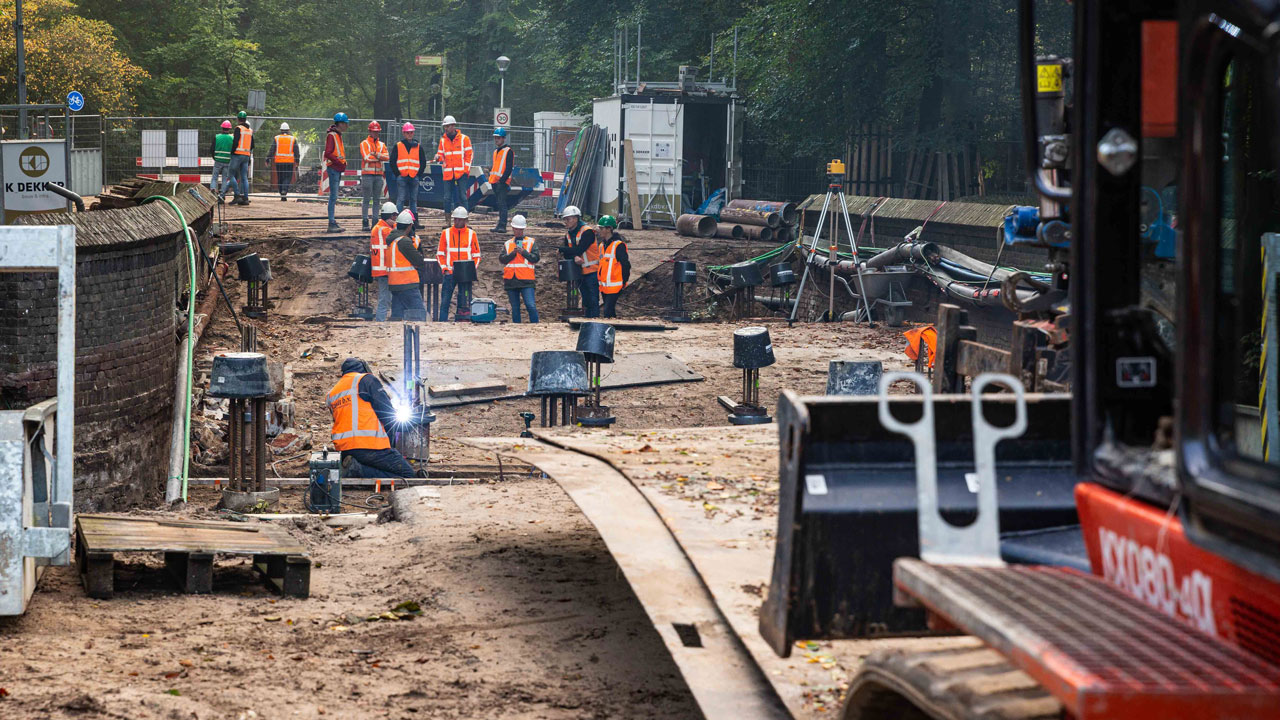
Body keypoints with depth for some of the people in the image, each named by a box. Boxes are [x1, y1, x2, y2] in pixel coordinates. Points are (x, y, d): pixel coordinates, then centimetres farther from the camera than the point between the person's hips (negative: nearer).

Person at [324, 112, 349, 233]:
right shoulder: (331, 135, -13)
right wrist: (339, 161, -17)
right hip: (333, 168, -10)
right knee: (333, 197, -11)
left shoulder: (338, 135, 18)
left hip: (338, 169, 10)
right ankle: (331, 224, -12)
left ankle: (333, 222, 18)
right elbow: (328, 153, -20)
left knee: (334, 197, 13)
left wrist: (343, 162, 13)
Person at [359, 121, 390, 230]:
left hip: (379, 175, 5)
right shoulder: (364, 143, 1)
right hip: (367, 174, -5)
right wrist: (380, 157, -3)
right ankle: (365, 222, -7)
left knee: (376, 200, 6)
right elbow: (366, 157, -13)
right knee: (366, 200, -7)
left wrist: (375, 154, -12)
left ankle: (375, 222, 10)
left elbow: (387, 157, 0)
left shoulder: (382, 144, 16)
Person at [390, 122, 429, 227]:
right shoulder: (398, 146, 5)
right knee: (401, 199, -6)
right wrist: (397, 174, -4)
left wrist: (419, 174, 2)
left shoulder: (418, 147, 10)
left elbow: (423, 162, 12)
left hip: (414, 177, 2)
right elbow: (392, 161, 4)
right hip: (402, 178, -2)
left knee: (413, 199, 7)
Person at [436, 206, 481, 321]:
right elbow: (440, 254, 8)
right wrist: (444, 269, -5)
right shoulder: (446, 233, 6)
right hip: (450, 273, 0)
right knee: (445, 300, -2)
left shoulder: (471, 234, 5)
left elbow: (476, 256, 8)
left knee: (465, 302, 0)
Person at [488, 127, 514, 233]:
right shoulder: (496, 151, 20)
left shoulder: (508, 151, -5)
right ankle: (500, 226, 16)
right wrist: (491, 170, 11)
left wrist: (502, 179, -19)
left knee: (501, 203, -15)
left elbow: (508, 168, -12)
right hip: (494, 181, 9)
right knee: (497, 203, 11)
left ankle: (502, 226, -20)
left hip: (502, 181, -9)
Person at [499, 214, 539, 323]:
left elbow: (536, 258, -2)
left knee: (531, 306, -14)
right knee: (515, 308, 7)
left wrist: (523, 252, -12)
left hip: (526, 281, -3)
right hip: (511, 280, 3)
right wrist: (513, 253, -10)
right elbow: (502, 259, 2)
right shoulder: (507, 244, 14)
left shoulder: (531, 242, 8)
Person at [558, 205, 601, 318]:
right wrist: (574, 257, -20)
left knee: (593, 301, -9)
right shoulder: (568, 233, 9)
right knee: (585, 300, 12)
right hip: (580, 272, 8)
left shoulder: (587, 231, -15)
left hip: (592, 271, -8)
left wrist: (562, 249, -10)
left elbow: (578, 250, -23)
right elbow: (566, 255, 3)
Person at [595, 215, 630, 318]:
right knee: (609, 313, 13)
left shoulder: (619, 245, -13)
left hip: (614, 286, -8)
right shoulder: (602, 245, 12)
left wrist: (624, 282, -11)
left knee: (608, 313, -14)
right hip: (604, 286, 9)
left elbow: (626, 265, -13)